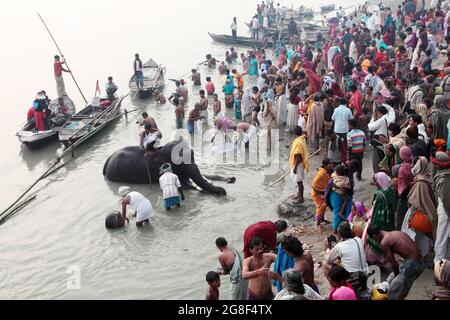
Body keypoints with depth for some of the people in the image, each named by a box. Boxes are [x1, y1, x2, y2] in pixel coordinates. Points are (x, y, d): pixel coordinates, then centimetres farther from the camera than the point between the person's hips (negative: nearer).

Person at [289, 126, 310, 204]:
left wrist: (295, 167, -20)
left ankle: (301, 198, 11)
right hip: (299, 163, 9)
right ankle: (299, 194, 35)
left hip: (298, 164, -9)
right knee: (298, 180, 21)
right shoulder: (302, 139, 2)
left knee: (299, 181, 1)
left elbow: (298, 157, -25)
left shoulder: (298, 142, -27)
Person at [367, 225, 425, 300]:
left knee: (393, 292, 2)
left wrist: (396, 275, 15)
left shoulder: (384, 243, -6)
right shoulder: (398, 232, 16)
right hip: (420, 263, 9)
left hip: (411, 265, -9)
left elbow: (394, 264, -5)